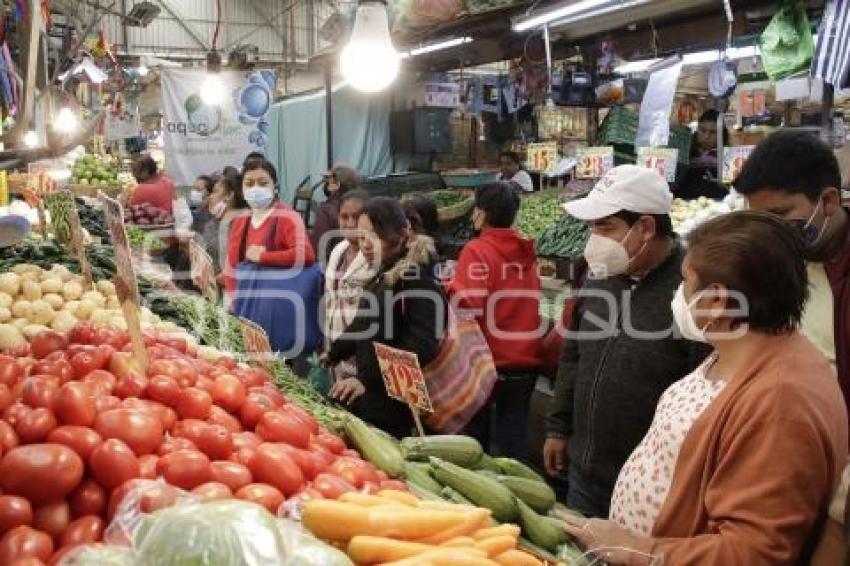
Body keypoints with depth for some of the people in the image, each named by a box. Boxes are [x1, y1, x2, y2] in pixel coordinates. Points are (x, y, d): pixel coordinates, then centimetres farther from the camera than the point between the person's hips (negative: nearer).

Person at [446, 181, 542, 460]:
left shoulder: (477, 251, -13)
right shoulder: (527, 251, 5)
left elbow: (466, 304, -22)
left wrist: (451, 285, -7)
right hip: (526, 362, 5)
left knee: (475, 437, 12)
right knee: (513, 437, 11)